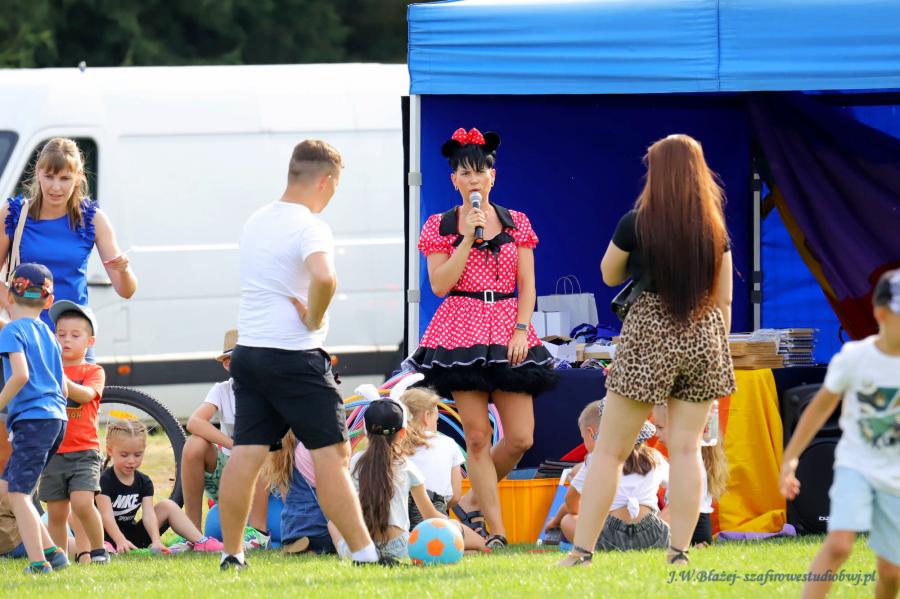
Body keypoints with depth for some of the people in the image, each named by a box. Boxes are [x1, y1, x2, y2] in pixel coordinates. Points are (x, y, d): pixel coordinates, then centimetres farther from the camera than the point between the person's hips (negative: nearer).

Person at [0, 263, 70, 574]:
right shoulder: (47, 334, 19)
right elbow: (64, 389, 20)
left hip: (32, 417, -8)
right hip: (57, 418, 8)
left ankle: (39, 561, -13)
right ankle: (51, 550, 11)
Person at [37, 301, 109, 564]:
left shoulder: (94, 372, 4)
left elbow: (86, 394, -16)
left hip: (84, 451, -3)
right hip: (53, 451, 3)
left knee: (82, 502, -19)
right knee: (56, 512, 4)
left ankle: (98, 550, -3)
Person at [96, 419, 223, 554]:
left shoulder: (143, 482, 4)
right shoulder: (104, 480, -12)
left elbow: (148, 514, -9)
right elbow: (106, 515, -24)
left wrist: (156, 542, -27)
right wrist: (121, 542, -39)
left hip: (135, 538, 6)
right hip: (109, 537, -6)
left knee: (168, 506, -2)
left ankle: (201, 542, -9)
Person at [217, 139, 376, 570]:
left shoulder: (256, 222, 14)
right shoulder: (310, 227, -13)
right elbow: (323, 276, -32)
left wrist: (305, 310, 10)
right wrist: (316, 319, -14)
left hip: (247, 351, 7)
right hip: (294, 356, -7)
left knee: (246, 452, 6)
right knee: (331, 452, -4)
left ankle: (231, 555, 6)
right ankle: (363, 552, -3)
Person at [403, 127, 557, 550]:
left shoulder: (516, 224, 10)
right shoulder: (440, 227, 4)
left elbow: (527, 285, 8)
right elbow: (440, 285, -6)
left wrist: (521, 329, -5)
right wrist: (468, 237, -10)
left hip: (509, 335, 2)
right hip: (461, 332, -2)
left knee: (521, 438, -5)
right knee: (477, 437, -5)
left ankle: (473, 502, 18)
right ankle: (496, 531, 0)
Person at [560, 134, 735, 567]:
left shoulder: (636, 224, -8)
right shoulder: (715, 229, 2)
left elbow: (609, 275, 8)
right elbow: (724, 298, 5)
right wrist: (719, 350, 13)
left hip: (650, 335, -3)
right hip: (704, 336, 3)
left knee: (610, 450, 2)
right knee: (686, 448, 5)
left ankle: (581, 550, 1)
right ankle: (679, 551, 0)